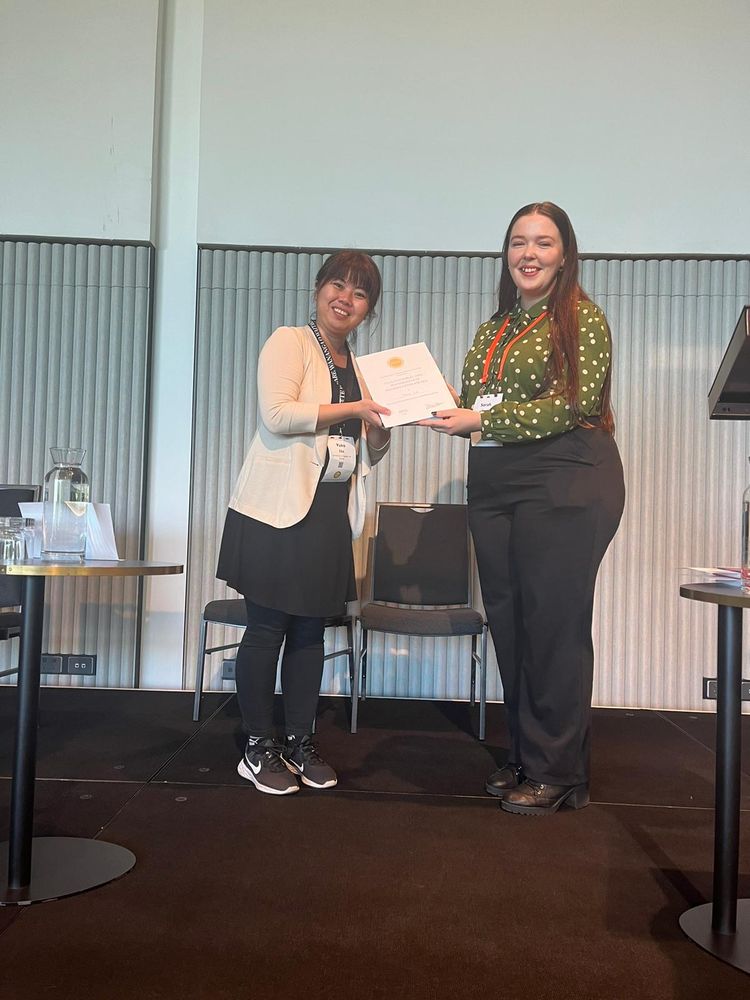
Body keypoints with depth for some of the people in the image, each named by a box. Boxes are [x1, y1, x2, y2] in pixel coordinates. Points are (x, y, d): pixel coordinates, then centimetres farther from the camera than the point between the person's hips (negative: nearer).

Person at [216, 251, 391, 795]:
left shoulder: (361, 366, 18)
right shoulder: (289, 342, -1)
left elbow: (370, 453, 22)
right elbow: (277, 414, -17)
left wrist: (379, 425, 1)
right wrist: (352, 408, -15)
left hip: (331, 511, 6)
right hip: (279, 507, -6)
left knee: (311, 630, 9)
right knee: (267, 628, 0)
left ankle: (300, 742, 20)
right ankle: (259, 747, 11)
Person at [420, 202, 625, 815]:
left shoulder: (583, 318, -2)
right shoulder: (494, 330, 17)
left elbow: (575, 403, -13)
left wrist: (484, 420, -16)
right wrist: (449, 407, -1)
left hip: (566, 483, -6)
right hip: (493, 485, 7)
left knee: (554, 625, -4)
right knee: (508, 622, 8)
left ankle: (557, 773, 9)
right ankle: (524, 758, 22)